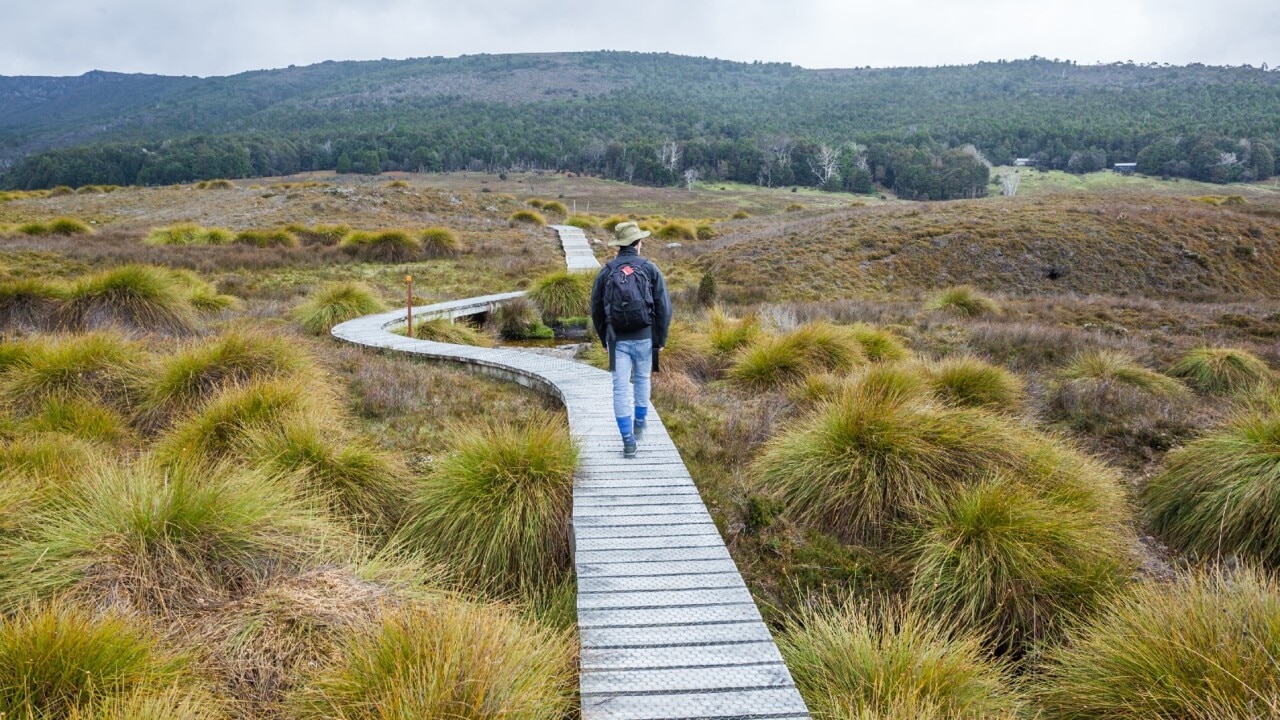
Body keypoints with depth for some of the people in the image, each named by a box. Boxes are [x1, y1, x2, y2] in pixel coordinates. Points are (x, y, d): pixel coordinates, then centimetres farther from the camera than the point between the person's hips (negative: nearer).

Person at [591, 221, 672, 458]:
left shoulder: (606, 272, 0)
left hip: (617, 339, 0)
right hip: (644, 338, 0)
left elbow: (596, 310, 6)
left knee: (621, 389, 2)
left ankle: (628, 443, -1)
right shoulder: (650, 269, -4)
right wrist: (661, 339, 3)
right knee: (642, 380, 22)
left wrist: (604, 339, 18)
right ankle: (639, 425, 37)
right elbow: (663, 307, -6)